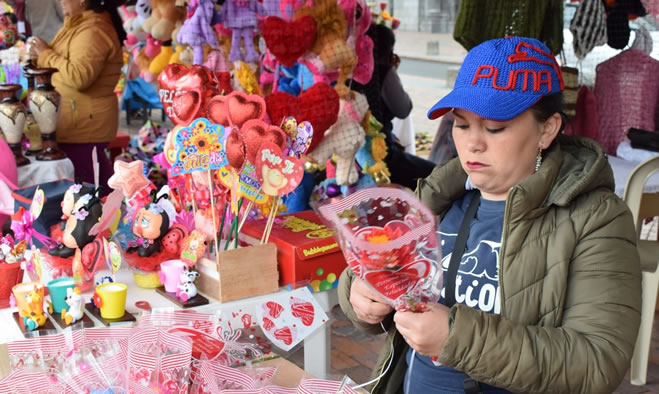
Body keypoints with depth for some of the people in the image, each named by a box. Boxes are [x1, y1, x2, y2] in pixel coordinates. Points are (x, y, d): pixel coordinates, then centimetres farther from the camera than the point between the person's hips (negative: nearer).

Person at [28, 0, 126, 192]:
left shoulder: (92, 31, -17)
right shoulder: (81, 25, 15)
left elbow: (79, 77, -28)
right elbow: (65, 64, 21)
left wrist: (46, 55, -16)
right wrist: (41, 56, 2)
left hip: (83, 126, -10)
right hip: (79, 122, 10)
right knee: (96, 185, 17)